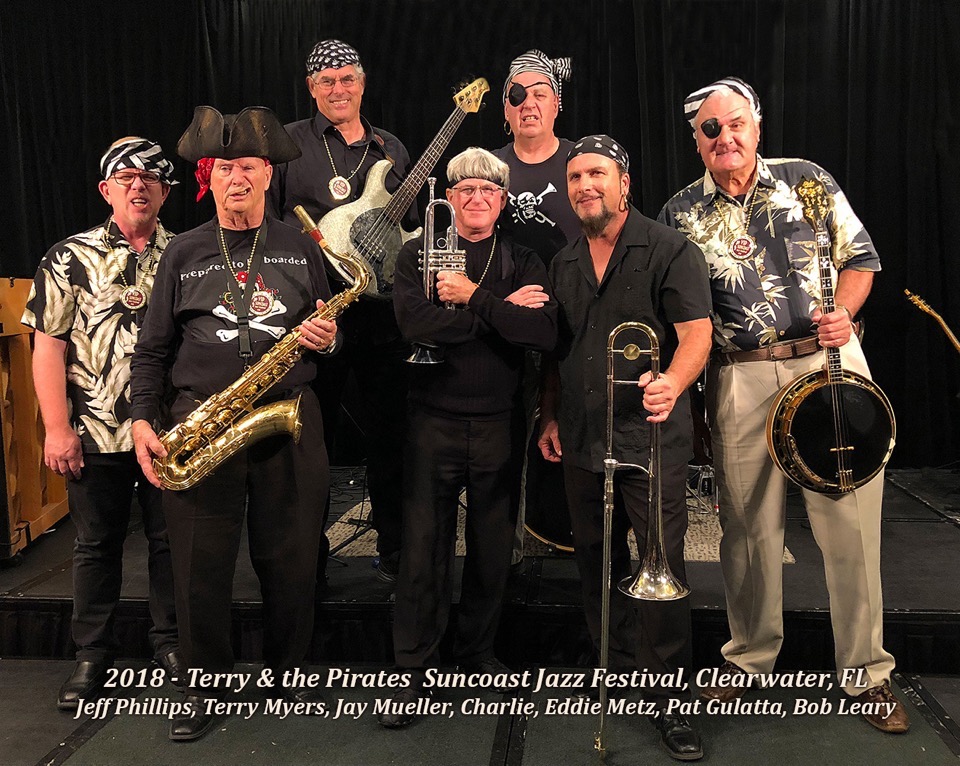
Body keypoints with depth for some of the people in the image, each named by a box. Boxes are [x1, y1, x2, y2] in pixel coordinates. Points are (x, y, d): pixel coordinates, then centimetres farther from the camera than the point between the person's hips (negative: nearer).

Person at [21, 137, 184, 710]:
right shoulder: (71, 258, 2)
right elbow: (49, 346, -1)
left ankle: (172, 644, 25)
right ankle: (93, 656, 23)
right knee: (97, 543, 10)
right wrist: (57, 428, -8)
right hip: (96, 433, 0)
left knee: (171, 539, 8)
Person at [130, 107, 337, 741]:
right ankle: (205, 682, 25)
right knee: (201, 565, 5)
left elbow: (329, 332, 16)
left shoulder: (300, 247, 9)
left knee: (292, 562, 7)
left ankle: (288, 670, 29)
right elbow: (153, 348, 8)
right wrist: (143, 419, -4)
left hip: (290, 421, 0)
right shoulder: (184, 253, 8)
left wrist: (328, 338, -7)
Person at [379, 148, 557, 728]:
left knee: (493, 547, 12)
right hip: (434, 420, -1)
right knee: (424, 548, 3)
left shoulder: (523, 261, 6)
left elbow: (545, 332, -13)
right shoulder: (418, 254, 3)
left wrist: (473, 299, -15)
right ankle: (416, 672, 18)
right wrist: (503, 311, -15)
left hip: (500, 424, 2)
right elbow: (415, 322, -18)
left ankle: (478, 652, 32)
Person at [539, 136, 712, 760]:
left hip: (651, 437, -5)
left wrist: (672, 384, -32)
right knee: (598, 564, 14)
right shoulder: (563, 265, 14)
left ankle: (668, 702, 8)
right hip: (580, 442, 6)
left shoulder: (669, 251, -4)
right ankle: (617, 674, 31)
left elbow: (696, 334, -13)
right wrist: (551, 417, 13)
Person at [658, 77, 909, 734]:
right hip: (741, 379, 0)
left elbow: (860, 256, 11)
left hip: (829, 361, 0)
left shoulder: (808, 180, 7)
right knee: (749, 525, 7)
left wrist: (843, 312, -8)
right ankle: (749, 660, 25)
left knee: (850, 520, 2)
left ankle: (867, 671, 18)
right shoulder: (681, 213, 6)